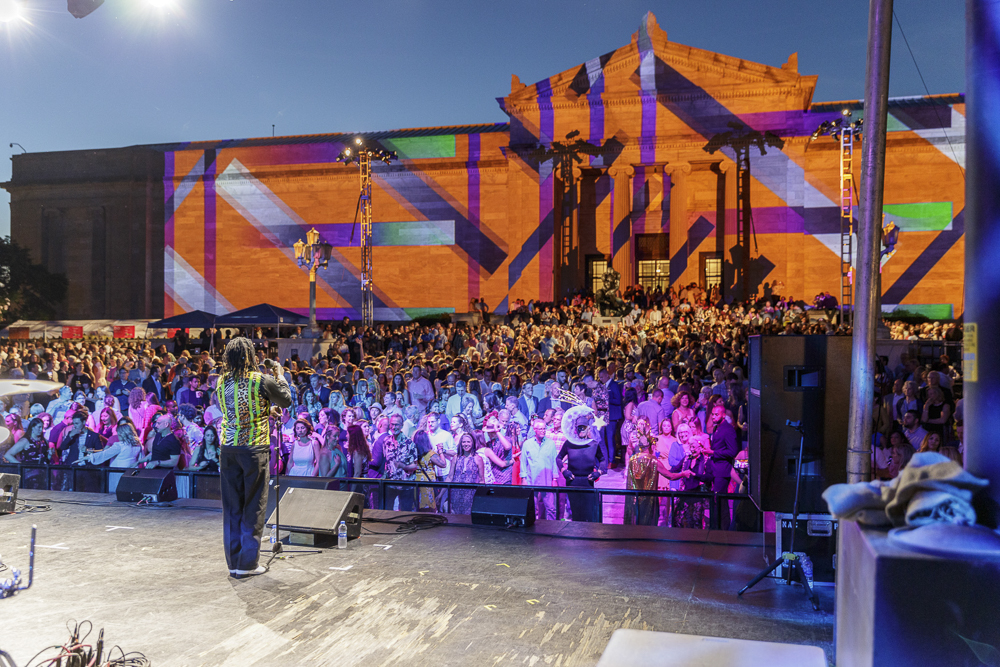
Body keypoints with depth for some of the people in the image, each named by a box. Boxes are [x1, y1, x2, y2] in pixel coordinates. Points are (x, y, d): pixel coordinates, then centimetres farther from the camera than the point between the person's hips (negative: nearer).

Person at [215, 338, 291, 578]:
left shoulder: (222, 382, 5)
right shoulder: (261, 380, -9)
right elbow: (286, 400, 5)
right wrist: (278, 376, 17)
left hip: (228, 448, 5)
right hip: (254, 449, -4)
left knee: (232, 506, 11)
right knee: (253, 506, 4)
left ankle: (234, 562, 17)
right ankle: (247, 563, 7)